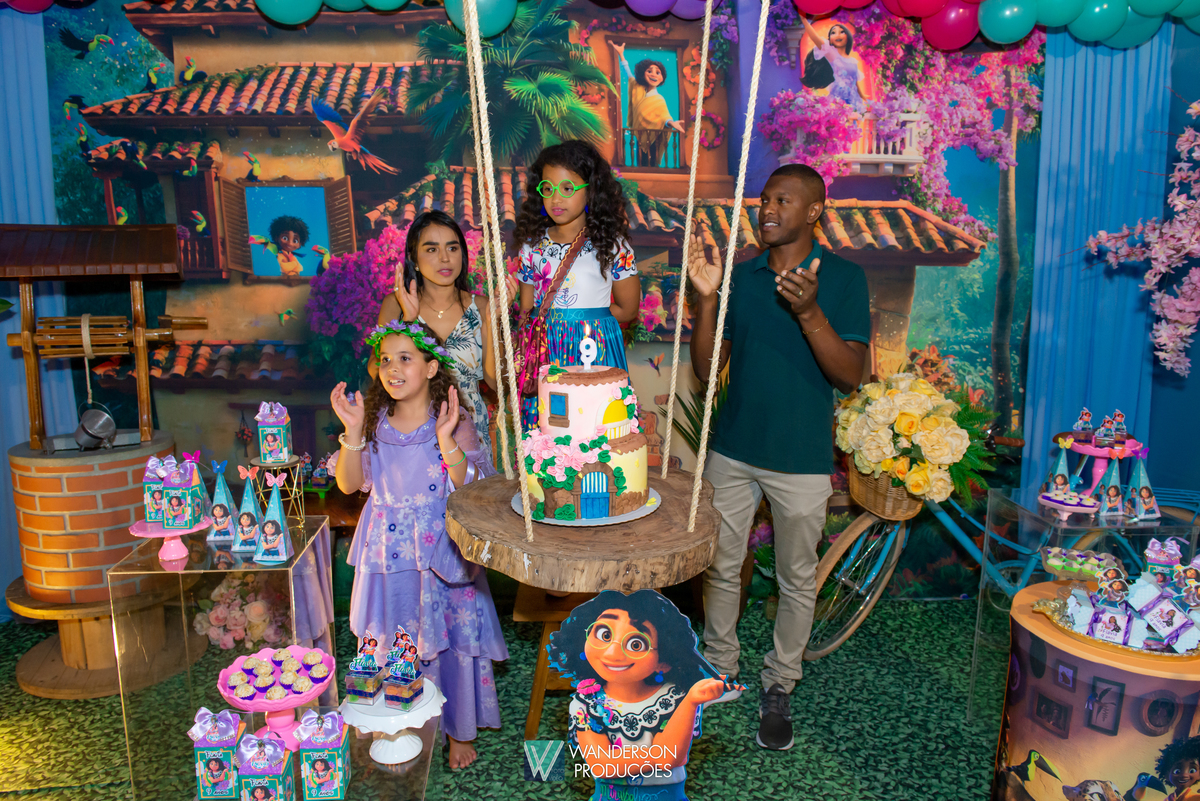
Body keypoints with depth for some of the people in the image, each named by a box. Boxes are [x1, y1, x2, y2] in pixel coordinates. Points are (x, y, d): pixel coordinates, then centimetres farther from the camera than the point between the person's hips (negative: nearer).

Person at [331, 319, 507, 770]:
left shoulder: (455, 425, -10)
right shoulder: (375, 423, 0)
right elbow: (348, 484, -2)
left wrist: (446, 441, -29)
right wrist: (353, 432, -14)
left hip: (440, 553, -3)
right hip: (389, 554, 3)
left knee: (449, 637, 6)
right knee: (393, 639, 14)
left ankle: (460, 730, 28)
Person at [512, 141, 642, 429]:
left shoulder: (611, 244, 0)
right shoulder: (533, 245, 9)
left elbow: (628, 310, 2)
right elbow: (526, 310, 14)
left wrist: (583, 316, 0)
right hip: (544, 351, 3)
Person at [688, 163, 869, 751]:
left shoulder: (843, 278, -6)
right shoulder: (740, 277, 3)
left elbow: (851, 376, -13)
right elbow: (706, 367, 0)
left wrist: (809, 313, -27)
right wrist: (706, 299, -14)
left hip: (802, 459, -3)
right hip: (732, 450, 3)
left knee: (797, 579, 11)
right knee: (720, 567, 14)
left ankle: (779, 687, 31)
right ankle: (720, 671, 35)